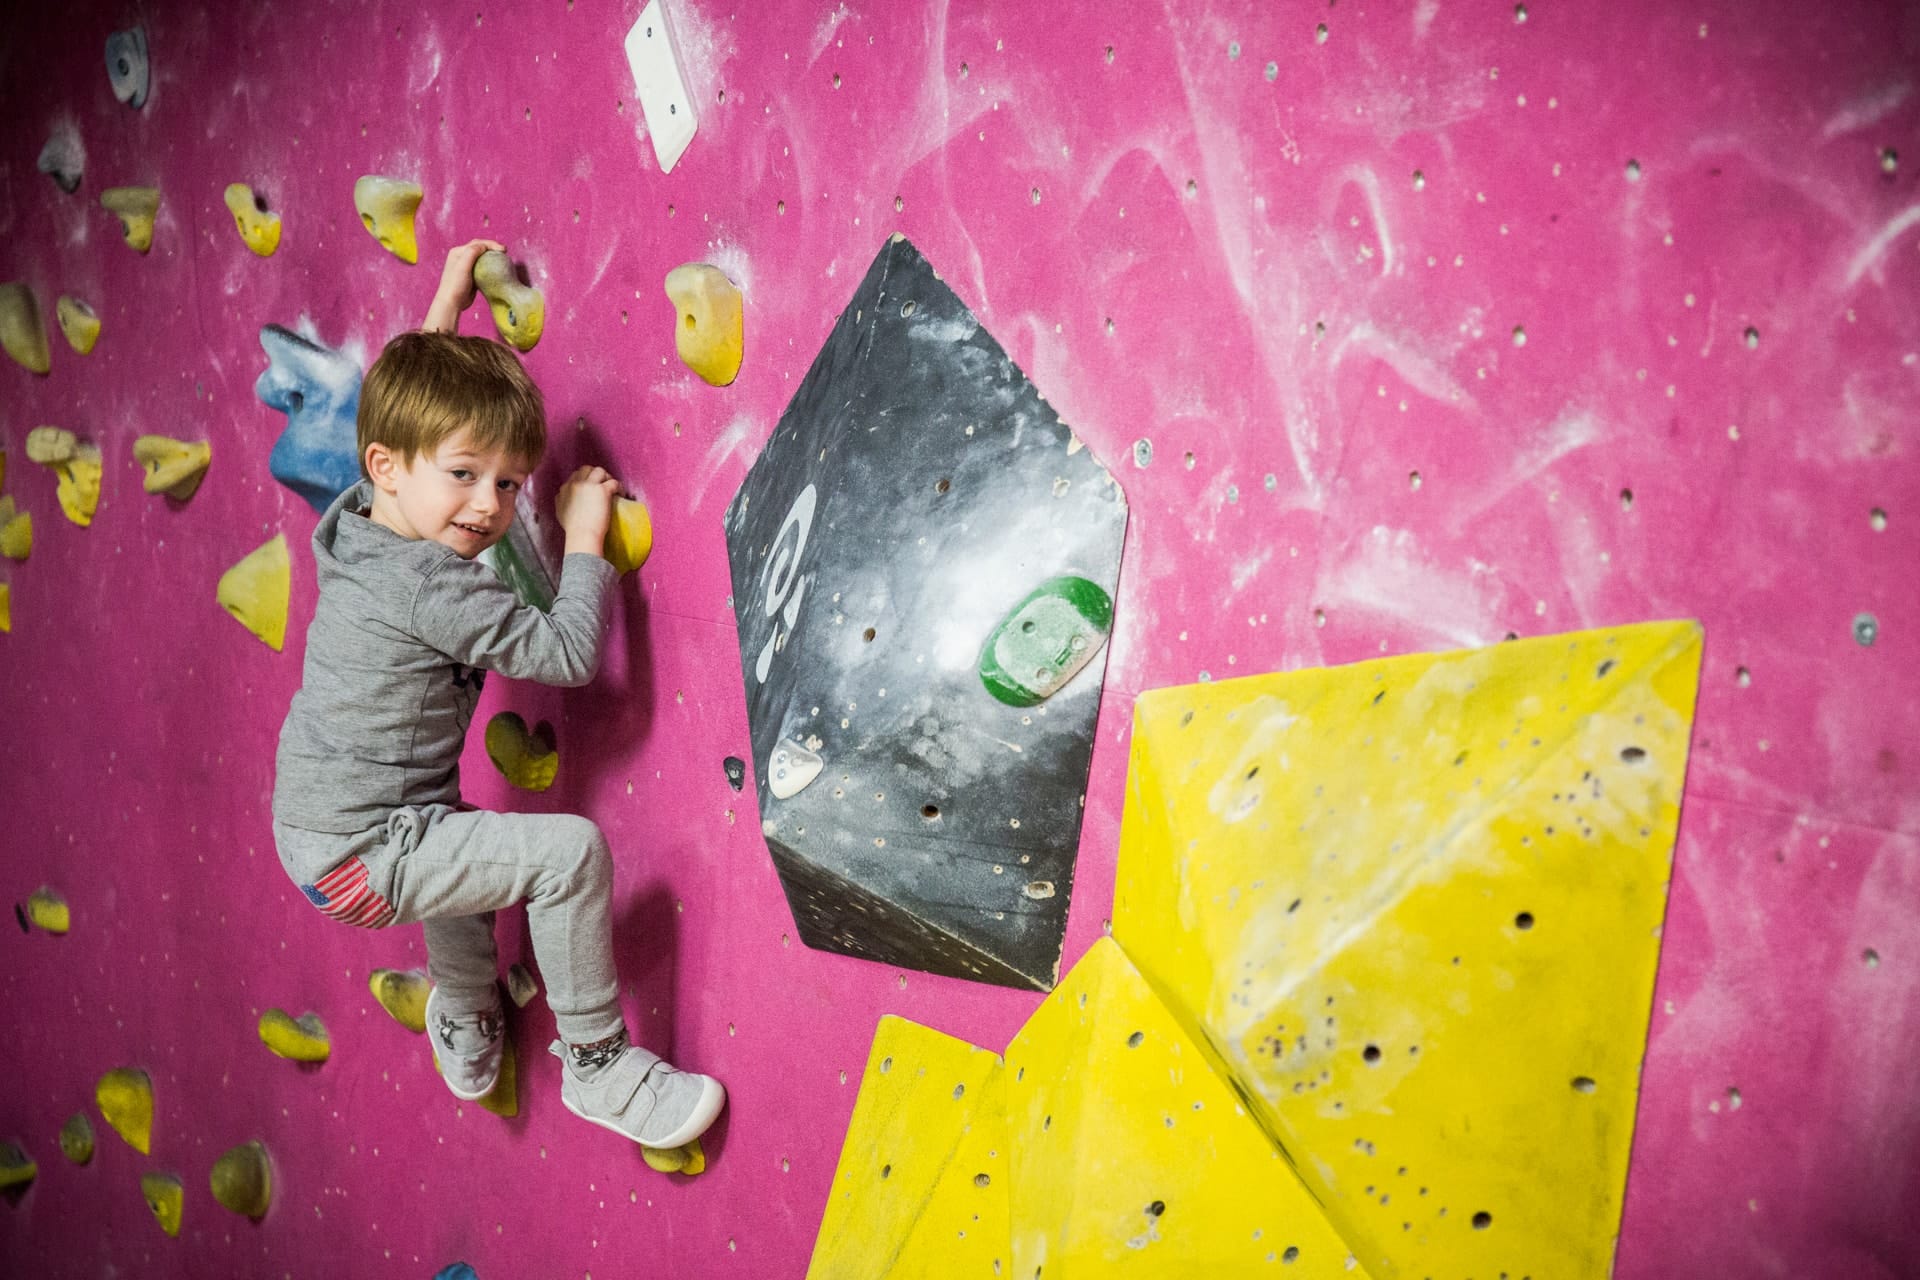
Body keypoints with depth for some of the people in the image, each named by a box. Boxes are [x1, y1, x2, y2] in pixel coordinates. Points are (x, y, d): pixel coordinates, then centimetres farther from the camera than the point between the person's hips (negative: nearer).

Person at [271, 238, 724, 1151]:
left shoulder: (352, 521, 2)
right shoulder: (431, 587, -26)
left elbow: (406, 392, 20)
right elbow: (568, 654, -22)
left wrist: (444, 309, 25)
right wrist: (585, 537, -13)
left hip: (315, 832, 10)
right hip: (360, 851, -10)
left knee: (468, 839, 37)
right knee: (570, 850, -20)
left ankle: (466, 1036, 50)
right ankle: (597, 1066, -4)